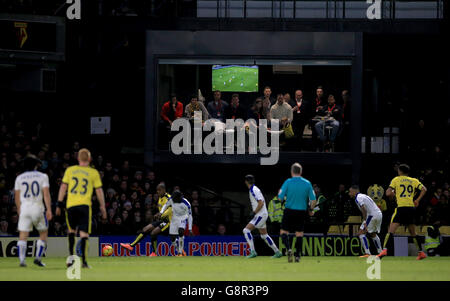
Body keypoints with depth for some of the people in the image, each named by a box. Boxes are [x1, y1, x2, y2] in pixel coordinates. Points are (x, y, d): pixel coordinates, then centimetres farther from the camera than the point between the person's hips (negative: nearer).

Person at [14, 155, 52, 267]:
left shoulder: (19, 178, 8)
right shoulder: (42, 176, 0)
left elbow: (17, 196, 14)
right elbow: (46, 194, -8)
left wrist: (19, 208, 29)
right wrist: (49, 210, -9)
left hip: (24, 208, 2)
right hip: (38, 207, -2)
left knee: (23, 236, 0)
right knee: (43, 233, 13)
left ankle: (21, 260, -13)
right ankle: (38, 257, 3)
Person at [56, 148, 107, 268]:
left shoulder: (70, 170, 8)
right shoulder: (93, 173, 4)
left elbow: (63, 187, 8)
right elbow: (99, 191, 6)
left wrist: (59, 204, 12)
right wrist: (103, 208, 13)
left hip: (70, 205, 2)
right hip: (85, 205, -2)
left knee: (71, 230, 19)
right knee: (84, 233, -3)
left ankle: (71, 256, 9)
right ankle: (84, 260, -10)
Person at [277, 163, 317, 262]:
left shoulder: (288, 182, -8)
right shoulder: (307, 183, 0)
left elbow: (280, 197, -8)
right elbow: (313, 200, 0)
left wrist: (280, 192, 14)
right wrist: (311, 210, 17)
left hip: (289, 210, -2)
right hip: (302, 212, 2)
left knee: (284, 232, 8)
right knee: (299, 234, 11)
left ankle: (288, 248, -17)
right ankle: (297, 255, 7)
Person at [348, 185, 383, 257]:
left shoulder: (358, 198, -8)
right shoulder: (363, 196, 23)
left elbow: (364, 210, -22)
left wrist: (364, 222, -27)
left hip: (372, 215, -10)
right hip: (379, 214, 10)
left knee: (361, 233, -8)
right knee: (373, 234, 27)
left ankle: (367, 253, -17)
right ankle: (380, 252, 29)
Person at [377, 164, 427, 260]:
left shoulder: (396, 180, 6)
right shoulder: (414, 181, 15)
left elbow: (388, 193, -2)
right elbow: (424, 189, 2)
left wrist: (393, 194, 19)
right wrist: (417, 200, 7)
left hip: (401, 207, -4)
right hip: (411, 207, 4)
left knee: (391, 230, -9)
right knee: (413, 233, 17)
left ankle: (384, 249, -24)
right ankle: (421, 252, 17)